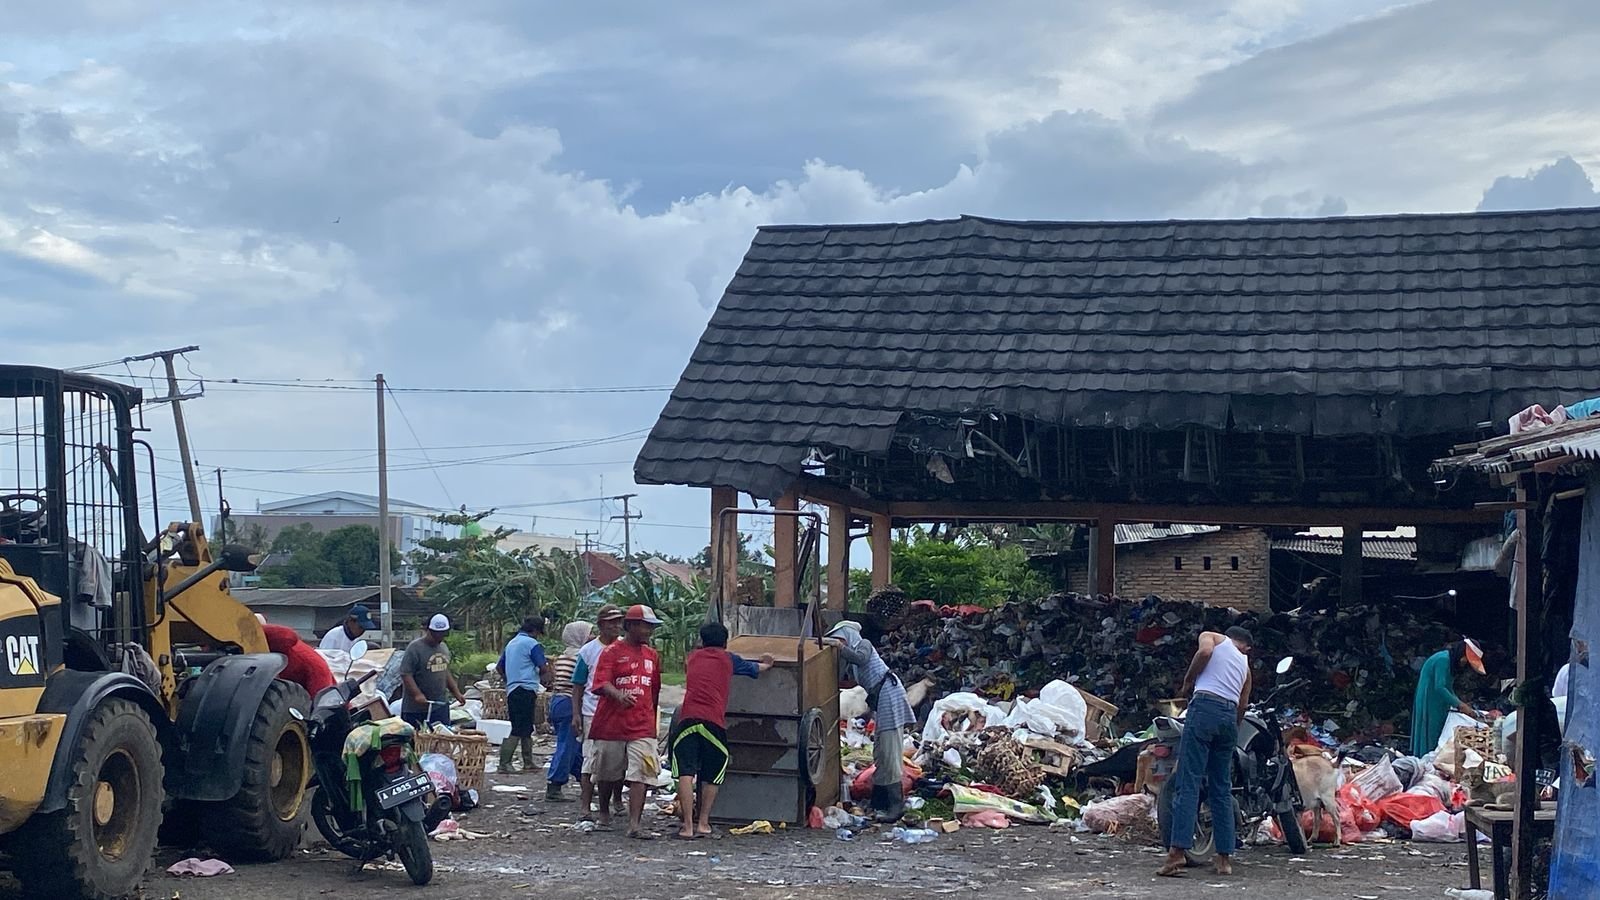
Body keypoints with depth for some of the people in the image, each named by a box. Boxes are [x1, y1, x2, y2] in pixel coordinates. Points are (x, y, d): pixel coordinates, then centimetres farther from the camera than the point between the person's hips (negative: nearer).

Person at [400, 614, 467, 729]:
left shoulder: (444, 648, 13)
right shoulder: (415, 648, -11)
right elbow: (405, 674, -17)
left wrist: (457, 693, 19)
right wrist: (417, 694, -27)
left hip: (441, 705, 7)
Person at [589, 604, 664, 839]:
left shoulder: (652, 655, 13)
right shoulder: (612, 652, -4)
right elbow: (601, 682, -18)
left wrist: (653, 720, 24)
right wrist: (618, 695, -37)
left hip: (642, 726, 3)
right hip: (611, 724, -3)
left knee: (640, 775, -11)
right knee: (608, 773, 13)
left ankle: (635, 825, -15)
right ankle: (604, 814, 36)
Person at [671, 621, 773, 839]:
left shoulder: (693, 657, 23)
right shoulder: (728, 659, 18)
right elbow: (755, 669, 35)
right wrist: (766, 664, 59)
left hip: (687, 719, 1)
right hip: (714, 721, -1)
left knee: (686, 773, -5)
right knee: (711, 777, 14)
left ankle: (688, 826, -12)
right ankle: (703, 824, 16)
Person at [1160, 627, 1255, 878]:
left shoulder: (1211, 637, 18)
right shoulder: (1245, 663, 29)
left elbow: (1205, 651, -6)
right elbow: (1243, 704, 21)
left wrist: (1187, 683, 4)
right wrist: (1234, 729, 29)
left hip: (1205, 706, -4)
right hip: (1230, 715, 4)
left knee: (1189, 783, -10)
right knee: (1222, 789, 11)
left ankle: (1177, 851, -20)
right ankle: (1225, 857, 9)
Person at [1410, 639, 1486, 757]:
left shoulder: (1450, 661, 13)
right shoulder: (1443, 660, -17)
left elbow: (1448, 688, 15)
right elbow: (1439, 687, -25)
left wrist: (1460, 703, 1)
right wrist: (1460, 705, -23)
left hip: (1438, 705, 10)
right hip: (1429, 703, -10)